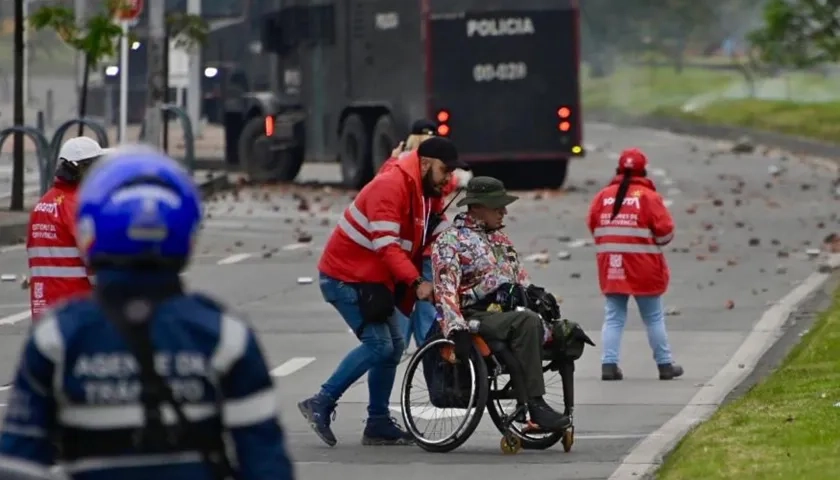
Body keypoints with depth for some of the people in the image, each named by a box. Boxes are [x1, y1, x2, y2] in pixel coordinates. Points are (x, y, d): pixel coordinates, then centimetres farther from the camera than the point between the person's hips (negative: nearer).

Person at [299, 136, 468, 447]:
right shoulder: (391, 187, -21)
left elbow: (418, 246, 13)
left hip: (374, 280, 10)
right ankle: (321, 404, -10)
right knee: (379, 344, -16)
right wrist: (416, 282, -36)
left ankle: (379, 425, 13)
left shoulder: (423, 195, 12)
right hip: (346, 278, -10)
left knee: (393, 346, 8)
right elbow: (386, 245, -30)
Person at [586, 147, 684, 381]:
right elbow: (665, 231, -10)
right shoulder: (648, 197, -9)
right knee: (654, 318, 8)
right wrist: (654, 241, 12)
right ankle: (665, 365, 13)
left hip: (611, 268, 3)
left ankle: (609, 364, -3)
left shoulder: (603, 196, 2)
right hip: (643, 269, -3)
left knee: (613, 317, 8)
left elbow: (593, 227, 7)